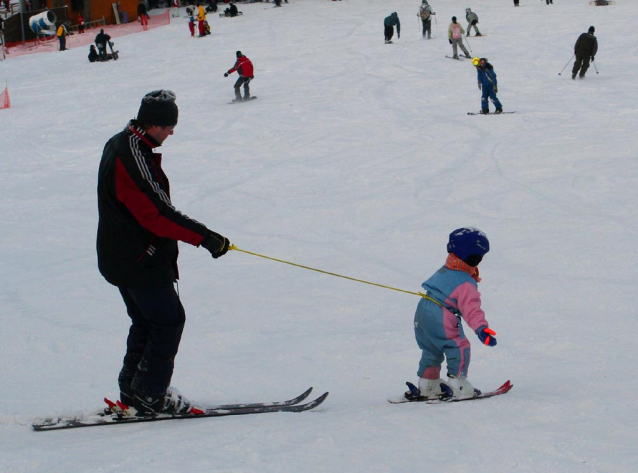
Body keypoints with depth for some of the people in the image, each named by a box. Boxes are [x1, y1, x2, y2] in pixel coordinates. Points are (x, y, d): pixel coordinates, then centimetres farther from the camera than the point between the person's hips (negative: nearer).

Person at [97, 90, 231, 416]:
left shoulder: (119, 145, 10)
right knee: (168, 320, -3)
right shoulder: (132, 155, -23)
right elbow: (157, 214, -27)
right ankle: (149, 395, 0)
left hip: (119, 257, 10)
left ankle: (132, 390, 24)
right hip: (141, 260, -10)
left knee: (146, 322, 19)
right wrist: (205, 237, -25)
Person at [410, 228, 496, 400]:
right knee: (458, 347, -1)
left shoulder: (443, 271, 11)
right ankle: (458, 385, -4)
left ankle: (428, 385, 29)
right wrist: (481, 328, -34)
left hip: (423, 310, 9)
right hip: (441, 320, -9)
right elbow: (471, 309, -25)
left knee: (431, 349, 21)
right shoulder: (466, 285, -14)